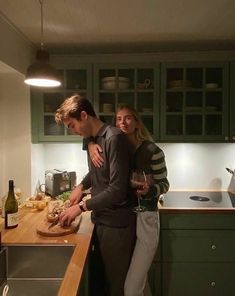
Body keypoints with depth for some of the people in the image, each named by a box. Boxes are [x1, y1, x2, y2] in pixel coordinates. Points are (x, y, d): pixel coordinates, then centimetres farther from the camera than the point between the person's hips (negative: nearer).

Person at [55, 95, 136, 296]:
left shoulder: (114, 138, -20)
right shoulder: (92, 139, 8)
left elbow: (117, 189, -23)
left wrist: (82, 206, -16)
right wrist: (82, 186, 7)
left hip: (116, 222, -8)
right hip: (101, 219, 8)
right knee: (100, 277, 19)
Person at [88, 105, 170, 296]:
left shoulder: (152, 151, -11)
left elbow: (164, 184, -3)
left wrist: (149, 190, -24)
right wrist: (91, 145, -15)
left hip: (145, 218, -5)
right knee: (139, 277, 23)